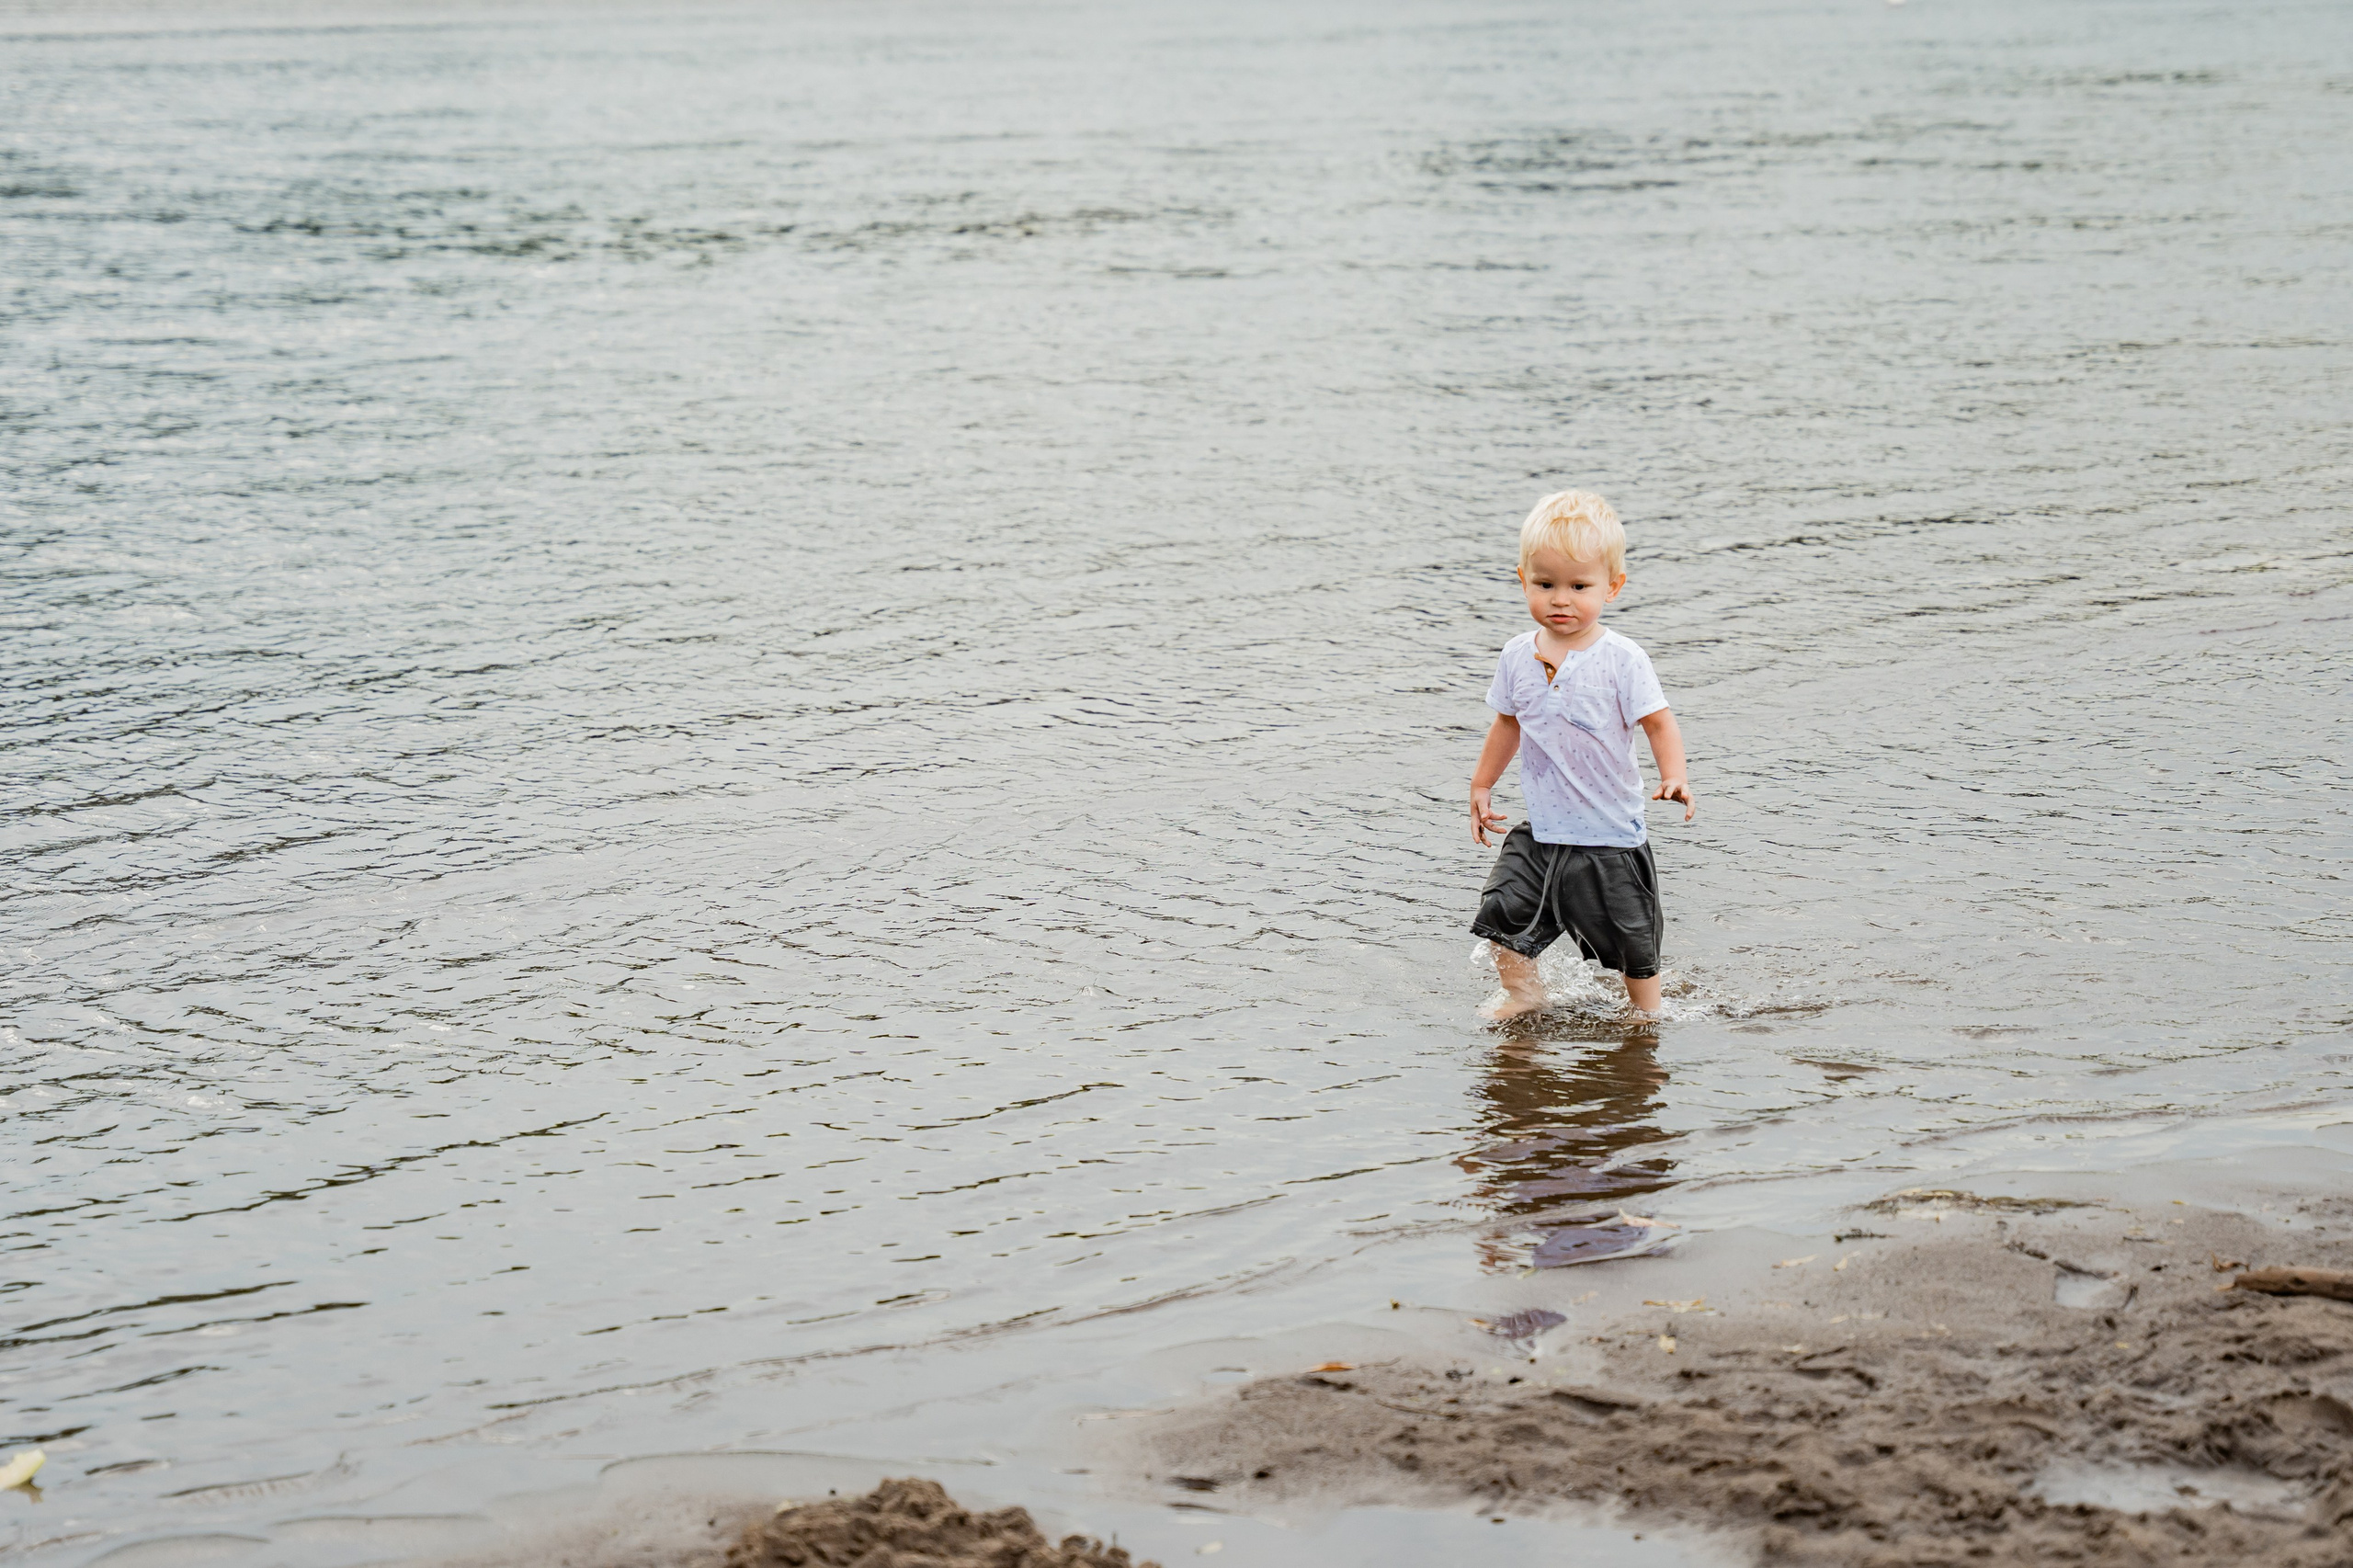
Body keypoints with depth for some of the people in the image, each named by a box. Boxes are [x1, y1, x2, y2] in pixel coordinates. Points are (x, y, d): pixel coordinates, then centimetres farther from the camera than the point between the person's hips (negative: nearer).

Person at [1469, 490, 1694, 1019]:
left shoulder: (1622, 660, -14)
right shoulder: (1518, 656, 1)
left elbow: (1658, 723, -13)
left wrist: (1674, 778, -29)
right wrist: (1482, 786, 20)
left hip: (1611, 837, -4)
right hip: (1540, 833, 4)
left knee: (1632, 943, 8)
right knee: (1503, 910, -7)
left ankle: (1645, 1014, 31)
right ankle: (1522, 993, 16)